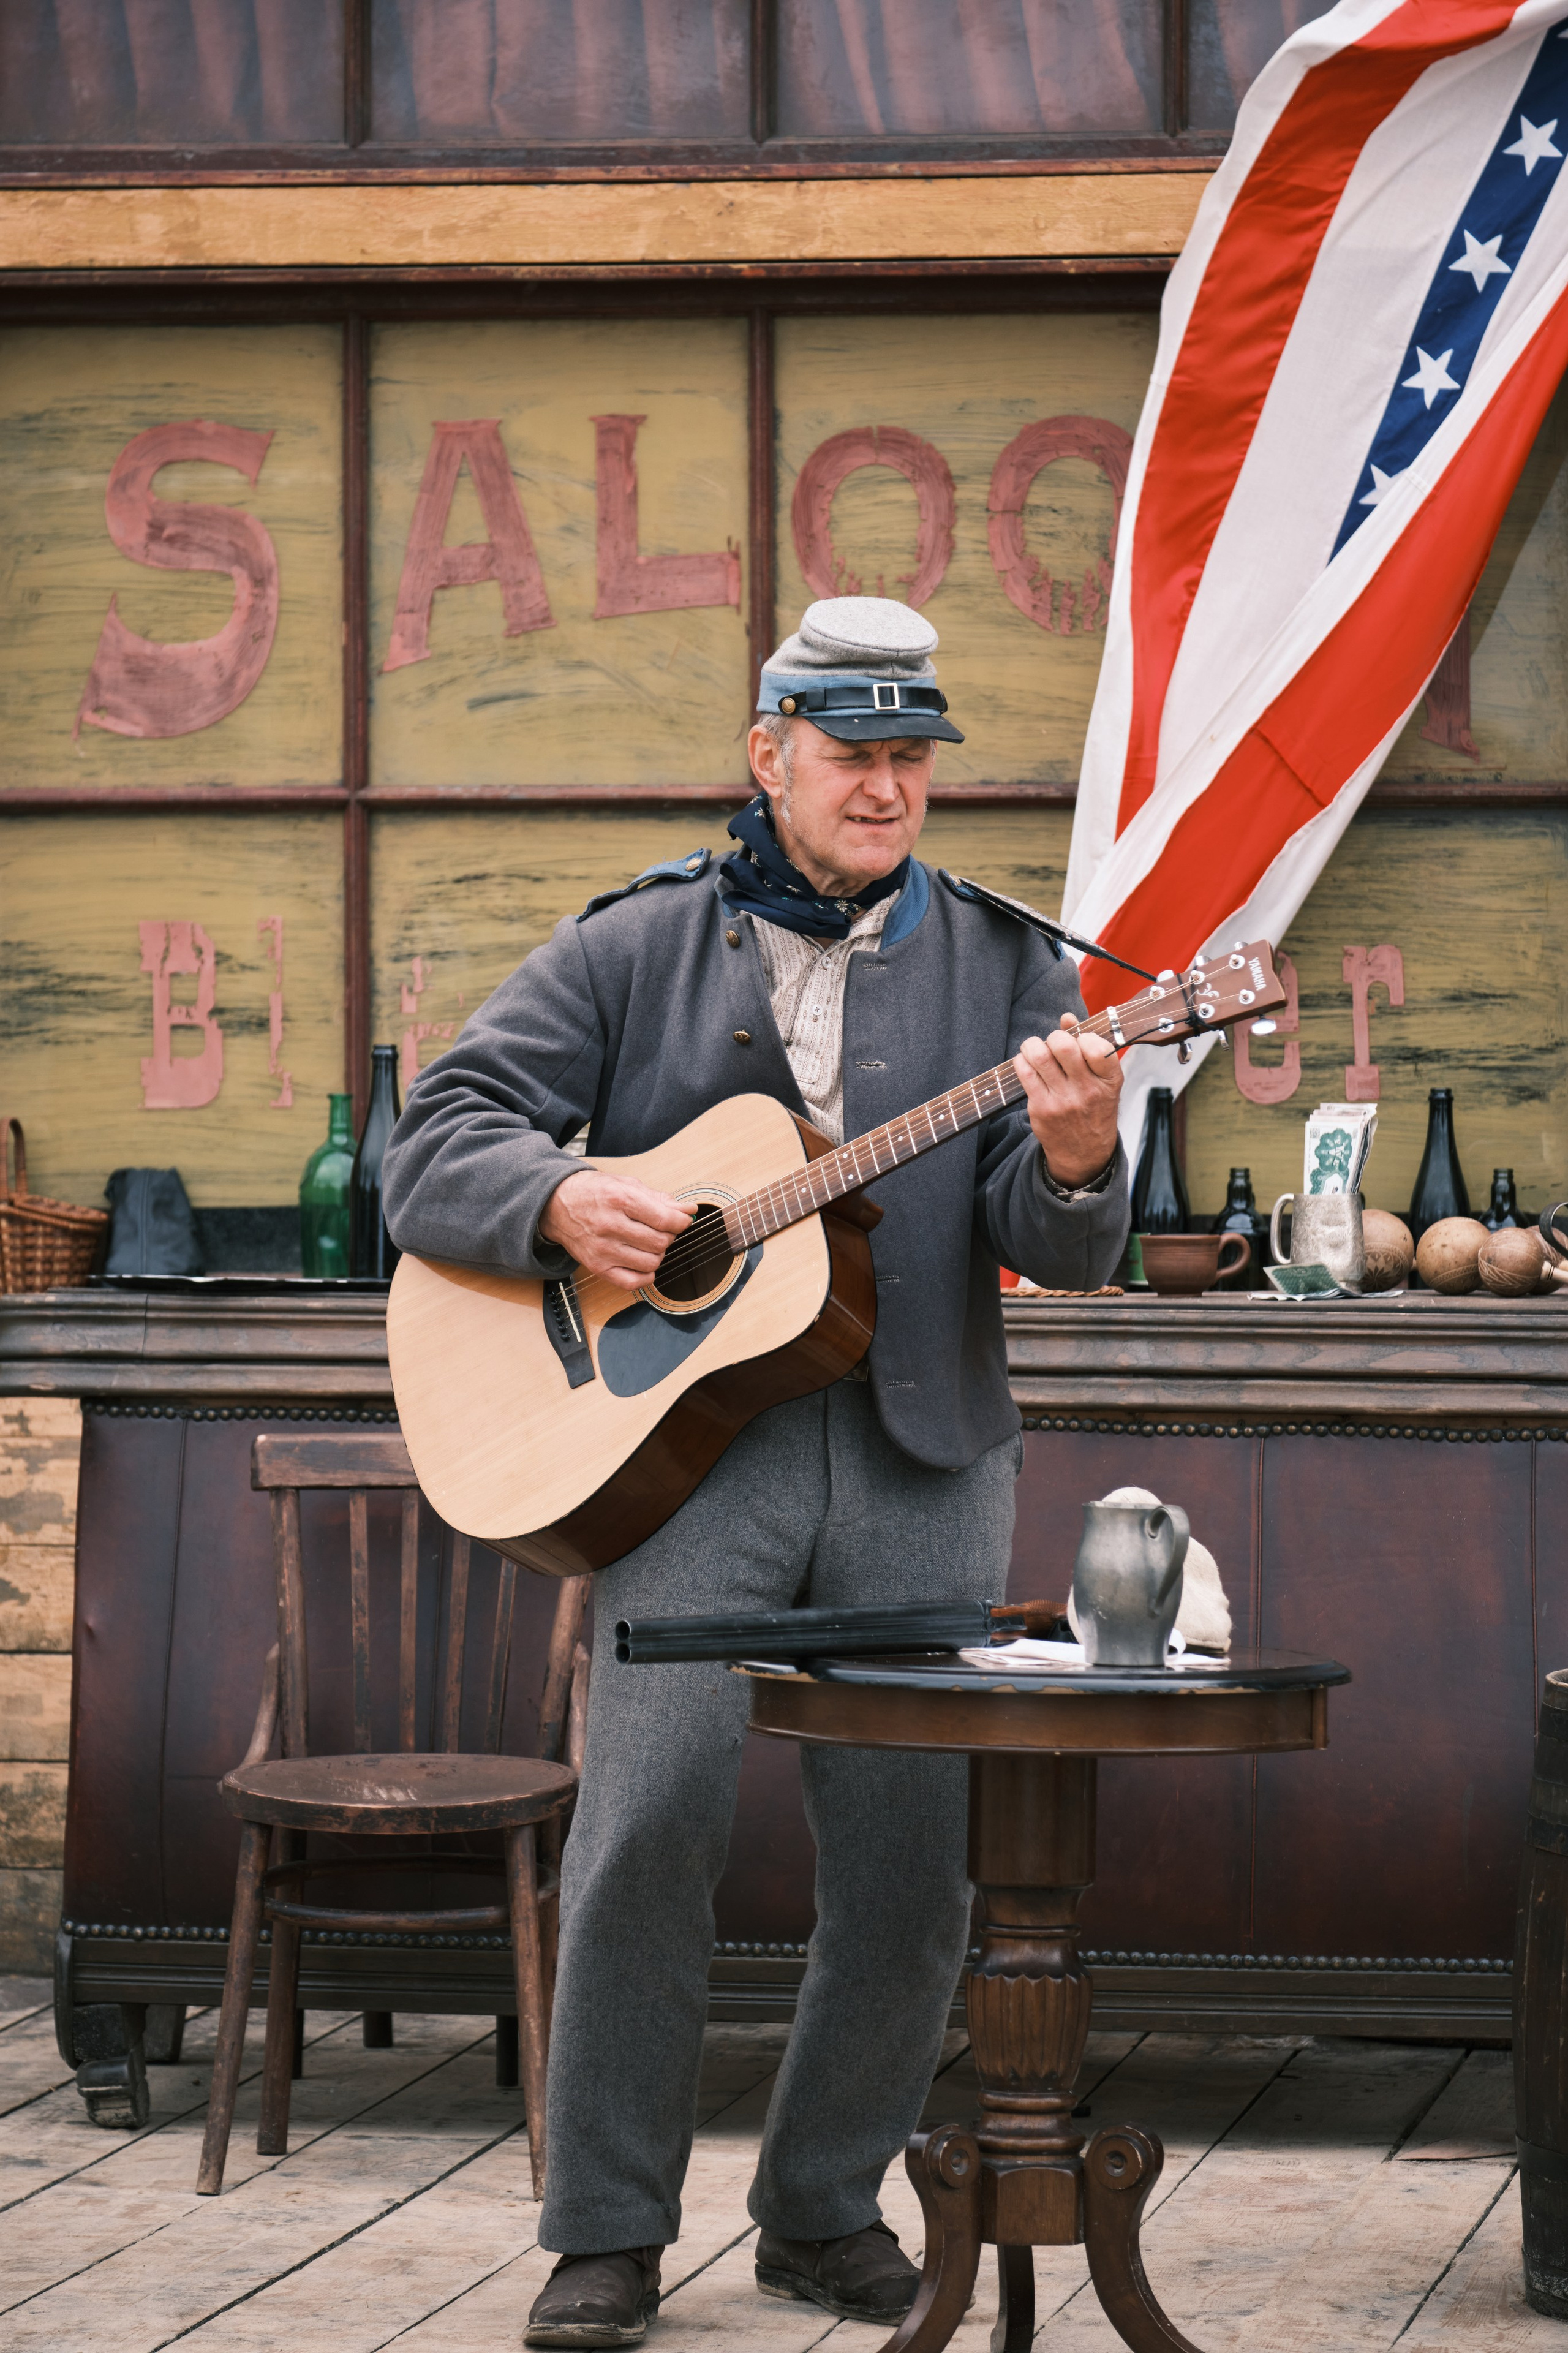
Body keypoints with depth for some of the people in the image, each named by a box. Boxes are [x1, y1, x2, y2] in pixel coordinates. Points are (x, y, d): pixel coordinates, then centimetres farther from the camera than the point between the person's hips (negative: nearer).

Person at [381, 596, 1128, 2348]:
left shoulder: (1005, 972, 11)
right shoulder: (636, 950, 8)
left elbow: (1055, 1246, 2)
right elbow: (432, 1146, 5)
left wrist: (1070, 1164, -21)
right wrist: (561, 1202, -15)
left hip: (924, 1450, 2)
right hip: (692, 1426, -2)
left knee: (917, 1857, 2)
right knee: (650, 1811, -14)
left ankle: (823, 2207, 21)